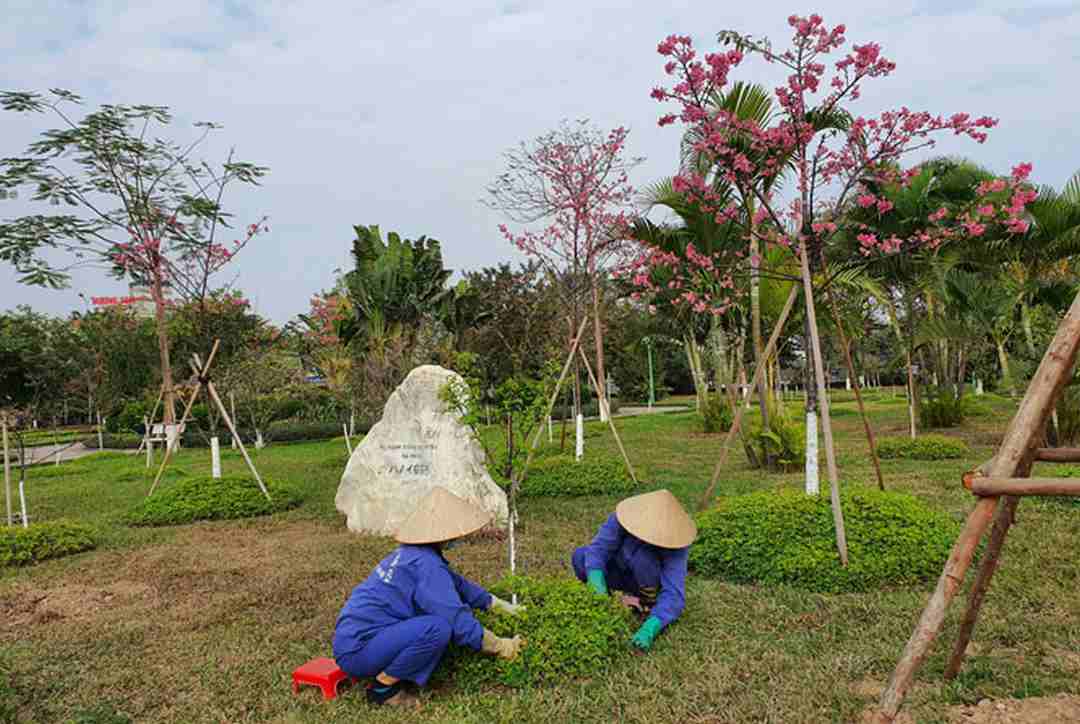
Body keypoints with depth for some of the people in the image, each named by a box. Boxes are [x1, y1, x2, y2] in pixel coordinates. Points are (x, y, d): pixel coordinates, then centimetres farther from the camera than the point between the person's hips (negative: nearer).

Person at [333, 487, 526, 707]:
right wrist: (499, 646, -12)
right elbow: (458, 621, -24)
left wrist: (497, 604, 22)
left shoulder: (412, 553, 9)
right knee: (439, 628, -29)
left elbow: (457, 584, 21)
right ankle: (382, 687, -9)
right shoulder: (425, 564, -21)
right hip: (356, 651, -10)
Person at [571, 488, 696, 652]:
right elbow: (598, 550, -32)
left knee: (642, 554, -36)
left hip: (648, 582, -3)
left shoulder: (673, 541, -34)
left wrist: (649, 629, -54)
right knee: (580, 557, -22)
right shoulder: (626, 516, -29)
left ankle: (651, 603, -10)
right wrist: (598, 589, -49)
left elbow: (673, 595, -39)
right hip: (622, 570, 4)